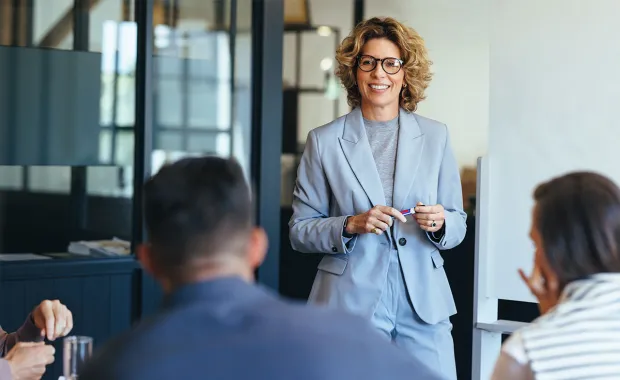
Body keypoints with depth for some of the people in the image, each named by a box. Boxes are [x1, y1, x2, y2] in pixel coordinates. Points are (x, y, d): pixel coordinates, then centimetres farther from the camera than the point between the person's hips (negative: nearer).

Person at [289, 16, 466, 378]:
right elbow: (300, 230, 3)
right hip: (351, 302, -1)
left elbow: (458, 224, 11)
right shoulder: (324, 141, 1)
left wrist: (440, 222, -11)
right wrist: (351, 225, -14)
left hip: (424, 305, 2)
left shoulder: (435, 136, 7)